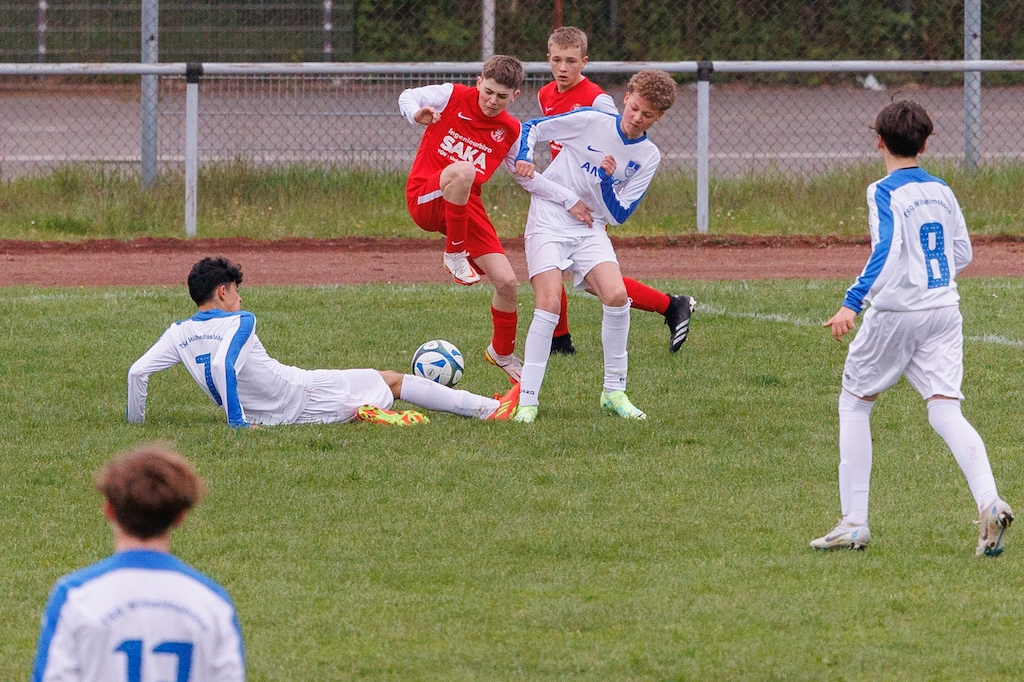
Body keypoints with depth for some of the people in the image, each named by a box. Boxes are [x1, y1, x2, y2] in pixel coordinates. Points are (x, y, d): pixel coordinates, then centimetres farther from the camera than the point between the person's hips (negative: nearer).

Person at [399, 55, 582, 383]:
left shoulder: (510, 132, 7)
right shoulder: (453, 97, -4)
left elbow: (529, 179, 17)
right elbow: (408, 96, 0)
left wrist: (569, 199, 9)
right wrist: (417, 114, -25)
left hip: (466, 205, 4)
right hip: (424, 198, -4)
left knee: (507, 282, -3)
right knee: (461, 170, -40)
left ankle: (502, 353, 23)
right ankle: (455, 253, -21)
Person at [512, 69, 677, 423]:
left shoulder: (648, 157, 1)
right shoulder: (591, 122, -8)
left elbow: (619, 215, -2)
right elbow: (532, 128, 0)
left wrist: (606, 180, -19)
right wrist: (525, 157, -19)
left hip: (591, 231, 3)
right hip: (548, 222, -3)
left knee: (616, 296, -18)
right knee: (550, 303, -20)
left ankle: (614, 391, -2)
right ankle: (527, 401, -14)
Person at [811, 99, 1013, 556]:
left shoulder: (885, 193, -10)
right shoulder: (942, 192, 10)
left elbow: (886, 251, -24)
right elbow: (962, 255, 17)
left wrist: (852, 303, -30)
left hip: (895, 313, -5)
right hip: (945, 312, 5)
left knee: (854, 403, 12)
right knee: (945, 411, -3)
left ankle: (854, 522, 10)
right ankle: (988, 503, -27)